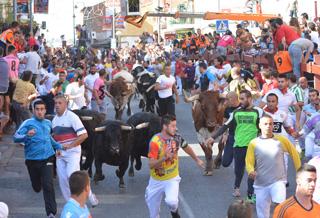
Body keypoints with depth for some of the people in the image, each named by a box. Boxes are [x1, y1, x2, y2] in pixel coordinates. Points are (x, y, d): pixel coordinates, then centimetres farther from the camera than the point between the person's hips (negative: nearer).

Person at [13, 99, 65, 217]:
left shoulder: (48, 123, 8)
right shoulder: (28, 123, -9)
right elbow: (16, 138, -20)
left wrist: (58, 146, 26)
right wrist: (27, 136, -38)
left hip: (47, 159, 2)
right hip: (33, 160, -2)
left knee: (48, 186, -13)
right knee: (36, 187, 14)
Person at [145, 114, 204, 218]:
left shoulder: (177, 137, -11)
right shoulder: (155, 142, -23)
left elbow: (186, 147, 12)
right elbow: (151, 165, -25)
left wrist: (197, 160, 26)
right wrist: (164, 157, -41)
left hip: (172, 179, 1)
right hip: (156, 180, -1)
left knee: (171, 201, -25)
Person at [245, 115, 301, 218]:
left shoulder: (281, 140, -1)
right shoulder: (253, 143, 0)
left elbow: (294, 153, 10)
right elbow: (249, 162, -6)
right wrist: (251, 171, -27)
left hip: (278, 181, -2)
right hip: (261, 184, 2)